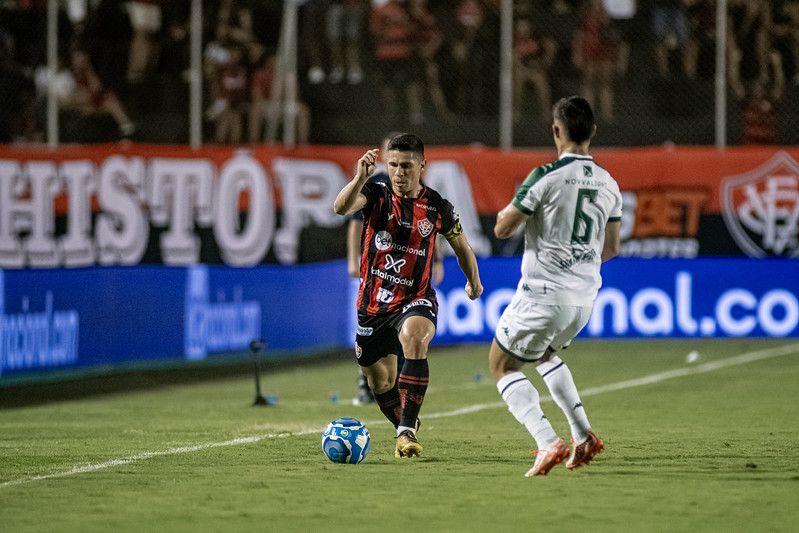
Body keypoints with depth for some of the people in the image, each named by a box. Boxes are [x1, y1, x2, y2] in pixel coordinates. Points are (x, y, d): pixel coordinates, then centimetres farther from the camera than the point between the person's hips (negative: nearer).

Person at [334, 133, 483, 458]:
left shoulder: (437, 208, -5)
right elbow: (341, 208, -29)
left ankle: (408, 430, -35)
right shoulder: (376, 196, -7)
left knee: (414, 341, -34)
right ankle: (405, 429, 40)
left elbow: (460, 243, 14)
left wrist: (473, 280, 26)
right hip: (374, 301, 2)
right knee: (380, 382, 12)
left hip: (416, 300, -2)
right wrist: (360, 179, -46)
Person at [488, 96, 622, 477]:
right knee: (544, 355, 31)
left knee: (502, 364, 9)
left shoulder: (546, 177, -14)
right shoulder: (608, 184, 6)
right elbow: (611, 249, 15)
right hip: (584, 298, 7)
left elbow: (502, 228, -9)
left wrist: (506, 213, 14)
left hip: (543, 292, -7)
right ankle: (584, 436, 18)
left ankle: (548, 442, -10)